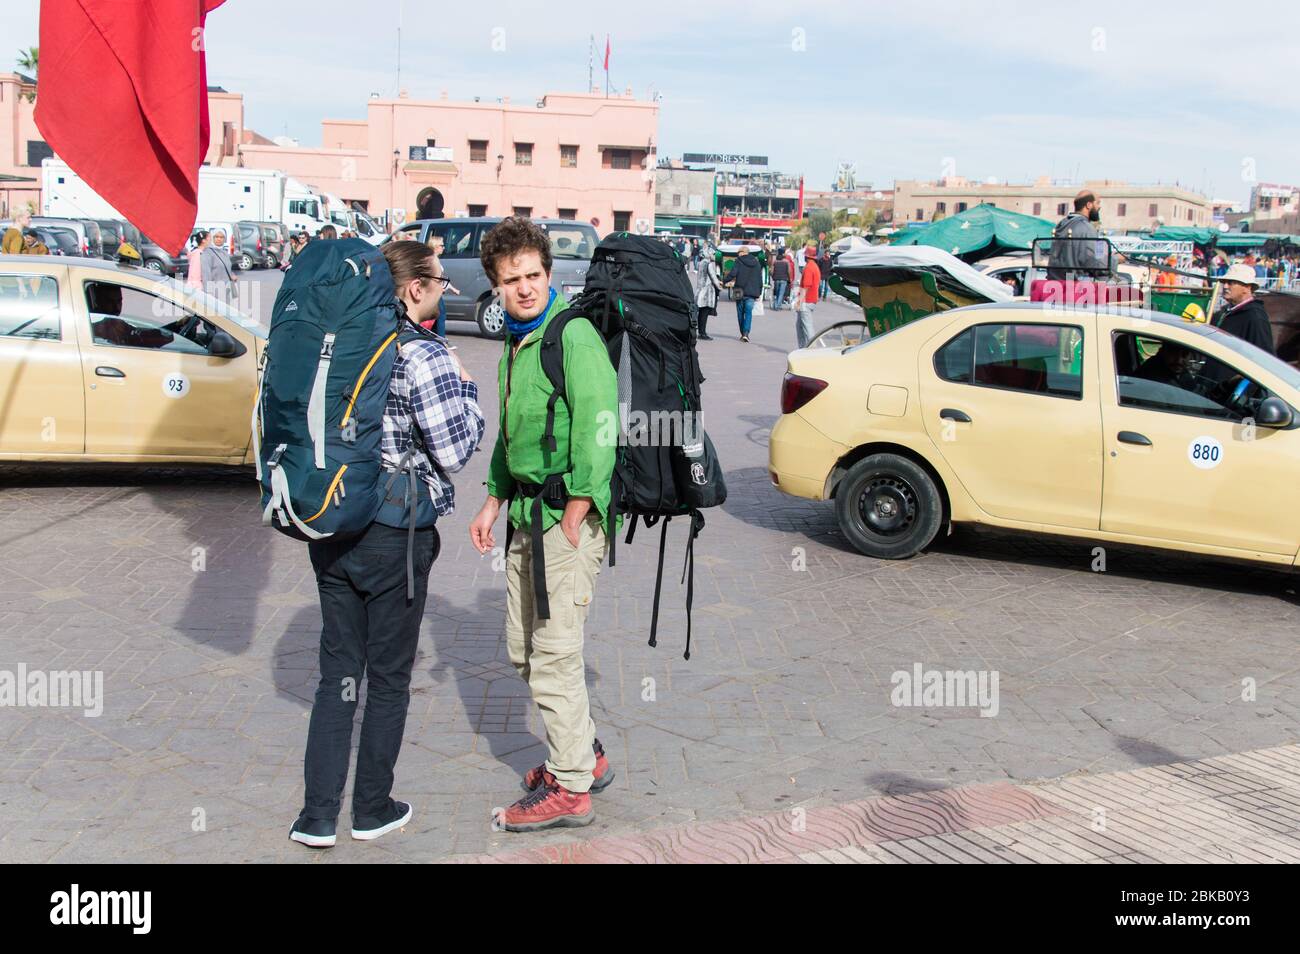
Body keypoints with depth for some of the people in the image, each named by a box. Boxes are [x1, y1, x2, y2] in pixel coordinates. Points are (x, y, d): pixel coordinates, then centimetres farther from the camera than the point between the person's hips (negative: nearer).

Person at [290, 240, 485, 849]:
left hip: (328, 529, 6)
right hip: (395, 535, -5)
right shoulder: (425, 358, -16)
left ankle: (317, 816, 16)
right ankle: (373, 810, 24)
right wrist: (466, 393, 1)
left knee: (337, 672, 14)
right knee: (389, 676, 11)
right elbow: (453, 454, -13)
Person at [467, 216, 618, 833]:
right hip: (527, 514, 10)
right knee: (522, 649, 16)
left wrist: (571, 523, -22)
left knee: (554, 653, -3)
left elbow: (598, 432, -22)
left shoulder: (574, 335, -15)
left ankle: (571, 788, 11)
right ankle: (585, 755, 32)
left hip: (567, 513, -9)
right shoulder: (515, 340, 14)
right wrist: (494, 502, 22)